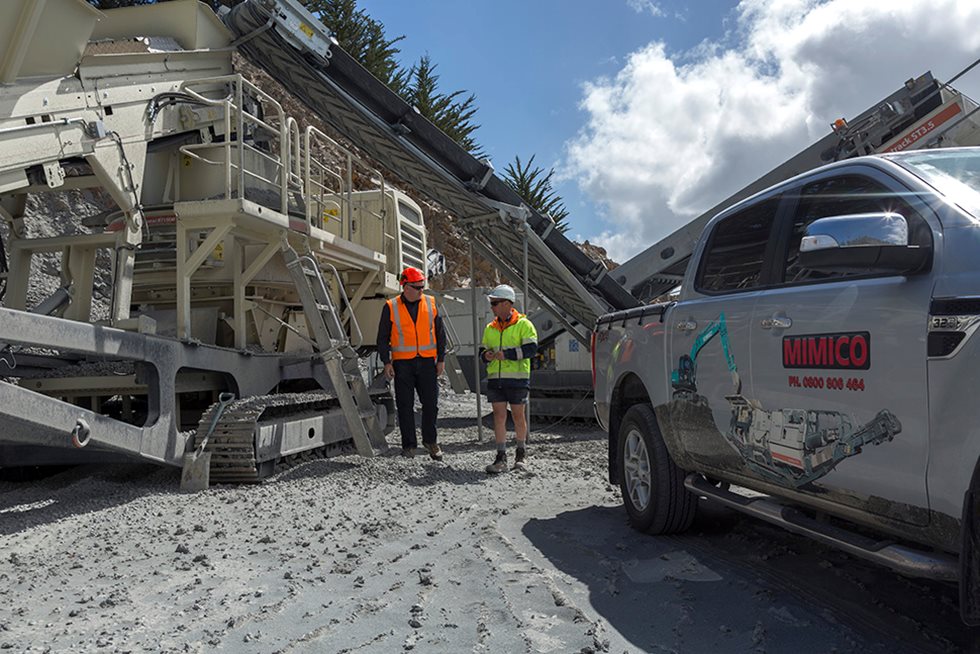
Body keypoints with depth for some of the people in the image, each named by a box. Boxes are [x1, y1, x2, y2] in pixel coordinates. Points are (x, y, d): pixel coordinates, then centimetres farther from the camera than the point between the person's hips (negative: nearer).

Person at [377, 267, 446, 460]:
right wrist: (386, 362, -5)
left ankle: (430, 440, 20)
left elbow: (440, 333, 10)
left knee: (431, 402, 1)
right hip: (402, 363, -1)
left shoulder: (431, 303, 6)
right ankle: (409, 444, 14)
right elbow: (383, 337, 3)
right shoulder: (391, 307, 1)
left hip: (427, 361, 1)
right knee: (405, 406, 4)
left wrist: (441, 359, 5)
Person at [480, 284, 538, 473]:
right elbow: (483, 349, 22)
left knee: (518, 415, 5)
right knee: (499, 415, 0)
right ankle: (501, 457, 4)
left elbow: (531, 349, -13)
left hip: (517, 379, -4)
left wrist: (507, 354, -19)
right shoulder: (491, 328, 14)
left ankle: (521, 453, 24)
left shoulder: (523, 324, -4)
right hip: (495, 379, 4)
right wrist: (486, 355, -2)